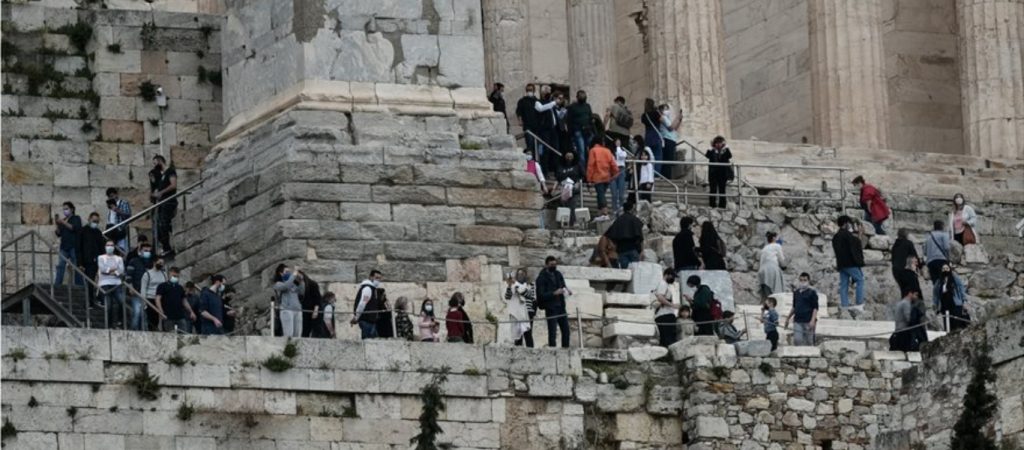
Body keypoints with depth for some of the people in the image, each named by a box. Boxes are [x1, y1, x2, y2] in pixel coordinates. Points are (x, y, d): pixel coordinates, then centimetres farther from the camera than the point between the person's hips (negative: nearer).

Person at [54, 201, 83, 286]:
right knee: (60, 266, -8)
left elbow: (75, 228, -12)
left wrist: (63, 223, -16)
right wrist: (57, 225, -3)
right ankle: (57, 285, -13)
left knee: (76, 266, -4)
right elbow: (58, 234, 14)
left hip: (74, 246, -4)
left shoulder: (76, 218, 6)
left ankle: (79, 285, -2)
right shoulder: (63, 220, 18)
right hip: (64, 246, 4)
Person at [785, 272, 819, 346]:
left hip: (808, 321, -5)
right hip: (797, 321, 5)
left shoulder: (812, 292, -2)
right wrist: (788, 318, 24)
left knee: (809, 342, -2)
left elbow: (815, 308, -6)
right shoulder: (796, 292, 14)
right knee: (797, 340, -7)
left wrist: (813, 320, -16)